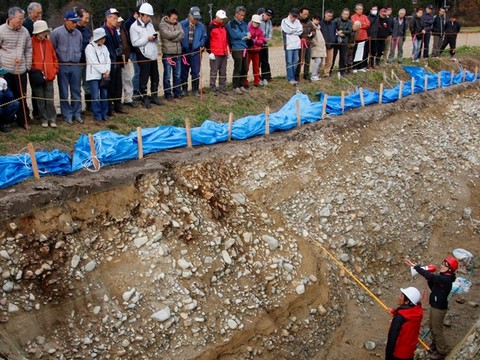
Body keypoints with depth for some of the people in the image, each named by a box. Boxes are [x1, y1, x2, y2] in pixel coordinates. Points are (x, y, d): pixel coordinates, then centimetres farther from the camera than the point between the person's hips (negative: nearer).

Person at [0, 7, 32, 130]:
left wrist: (28, 65, 8)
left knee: (22, 96, 8)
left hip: (21, 70, 3)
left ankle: (23, 120, 18)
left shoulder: (25, 31, 7)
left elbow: (28, 49, 14)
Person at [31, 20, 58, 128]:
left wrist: (54, 70, 6)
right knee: (40, 99, 5)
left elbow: (54, 57, 14)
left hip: (49, 75, 3)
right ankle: (44, 119, 13)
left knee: (50, 99, 5)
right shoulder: (31, 42, -3)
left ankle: (52, 119, 11)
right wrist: (33, 71, -9)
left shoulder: (48, 42, 10)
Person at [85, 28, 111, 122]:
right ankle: (97, 115, -1)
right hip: (94, 75, -6)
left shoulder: (104, 47, 15)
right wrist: (104, 71, -10)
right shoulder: (90, 47, -6)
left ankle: (104, 114, 16)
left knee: (104, 95, 7)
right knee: (96, 96, -7)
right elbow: (94, 62, -12)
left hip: (104, 75, 6)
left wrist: (107, 71, -6)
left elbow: (108, 60, 11)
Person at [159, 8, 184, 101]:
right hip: (167, 54, -5)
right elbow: (169, 35, -21)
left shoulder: (177, 24, 10)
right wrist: (178, 32, -5)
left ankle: (177, 92, 22)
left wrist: (173, 38, -17)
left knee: (177, 75, 12)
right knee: (167, 76, 0)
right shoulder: (163, 25, -6)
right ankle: (168, 94, 7)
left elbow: (182, 36, -4)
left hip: (178, 53, 5)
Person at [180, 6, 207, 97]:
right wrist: (180, 47, -3)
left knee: (196, 72, 2)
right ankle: (184, 89, 17)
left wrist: (202, 45, -3)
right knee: (183, 72, 7)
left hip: (196, 52, 1)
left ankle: (195, 90, 13)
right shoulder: (182, 24, -6)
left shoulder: (201, 26, 1)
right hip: (184, 51, -1)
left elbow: (204, 36, 11)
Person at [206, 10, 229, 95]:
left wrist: (228, 50, 19)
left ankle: (222, 88, 17)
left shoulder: (224, 27, 16)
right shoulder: (211, 27, -5)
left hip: (224, 53, 7)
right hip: (215, 53, -7)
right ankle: (213, 89, 1)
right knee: (214, 71, -4)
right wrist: (209, 52, -13)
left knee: (223, 72, 9)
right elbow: (208, 40, -8)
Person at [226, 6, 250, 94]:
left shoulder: (244, 24, 17)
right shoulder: (231, 24, -5)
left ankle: (241, 85, 20)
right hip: (237, 49, -7)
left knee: (244, 68, 8)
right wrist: (245, 35, -4)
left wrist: (244, 36, -13)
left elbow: (248, 34, 10)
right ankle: (236, 86, 3)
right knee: (238, 68, -6)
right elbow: (235, 35, -16)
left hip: (244, 48, 7)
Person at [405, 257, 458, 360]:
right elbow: (434, 288, 10)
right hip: (434, 305, 9)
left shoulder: (446, 279, -30)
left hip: (439, 308, -9)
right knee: (432, 326, 24)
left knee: (437, 330, 6)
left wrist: (415, 266, -44)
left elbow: (430, 276, -42)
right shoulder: (443, 277, 0)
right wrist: (429, 280, -9)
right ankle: (435, 344, 44)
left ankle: (442, 352, 23)